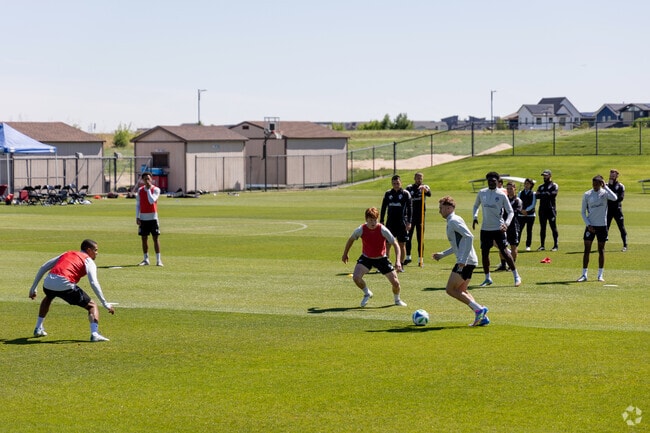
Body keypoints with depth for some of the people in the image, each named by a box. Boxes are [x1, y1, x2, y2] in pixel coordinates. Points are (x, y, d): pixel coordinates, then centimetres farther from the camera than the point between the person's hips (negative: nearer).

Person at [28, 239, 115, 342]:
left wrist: (33, 288, 31)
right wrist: (105, 304, -3)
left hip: (48, 283, 5)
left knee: (48, 297, 42)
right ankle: (94, 334, -12)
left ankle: (38, 329, 40)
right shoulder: (88, 261, 14)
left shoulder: (67, 254, 30)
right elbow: (94, 283, -3)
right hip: (65, 285, -5)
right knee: (92, 306, 9)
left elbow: (43, 267, 26)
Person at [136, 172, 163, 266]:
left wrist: (148, 189, -15)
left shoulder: (156, 189, -4)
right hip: (143, 217, 4)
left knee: (155, 238, -4)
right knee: (144, 238, 5)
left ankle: (158, 260, -3)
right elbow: (138, 204, 10)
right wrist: (137, 217, 3)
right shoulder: (140, 190, 8)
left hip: (153, 217, -3)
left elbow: (152, 201, -19)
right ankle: (146, 259, 13)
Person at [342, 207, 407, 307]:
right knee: (356, 277, -25)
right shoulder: (361, 230, -18)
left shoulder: (383, 230, -23)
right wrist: (345, 254, 15)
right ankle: (367, 294, 7)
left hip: (381, 258, -1)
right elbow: (351, 240, 4)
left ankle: (397, 300, 29)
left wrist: (398, 261, -28)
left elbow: (395, 244, -16)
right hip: (366, 257, 1)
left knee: (395, 282, -7)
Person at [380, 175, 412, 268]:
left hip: (402, 223, -2)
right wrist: (381, 221, 6)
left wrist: (409, 222, -9)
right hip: (390, 223, 2)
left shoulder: (405, 193, 0)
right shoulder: (388, 193, 8)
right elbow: (383, 208, 12)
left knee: (402, 244, 1)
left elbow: (410, 208, -2)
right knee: (387, 244, 0)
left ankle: (401, 265, 9)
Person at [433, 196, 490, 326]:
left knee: (450, 289, -7)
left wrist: (463, 260, -26)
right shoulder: (452, 221, 20)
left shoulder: (453, 221, -10)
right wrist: (442, 254, 28)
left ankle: (479, 309, -12)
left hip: (465, 262, -10)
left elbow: (469, 237, -22)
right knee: (461, 291, 15)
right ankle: (482, 317, 8)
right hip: (468, 262, 10)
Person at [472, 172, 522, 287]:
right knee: (484, 253, 5)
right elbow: (476, 206, 21)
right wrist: (475, 217, 3)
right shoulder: (482, 193, 4)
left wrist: (506, 223, -20)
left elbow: (510, 212, -4)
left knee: (504, 251, -6)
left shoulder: (502, 195, -7)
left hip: (498, 228, -4)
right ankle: (487, 278, 19)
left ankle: (516, 276, 4)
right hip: (485, 228, 4)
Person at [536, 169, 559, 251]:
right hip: (542, 210, 5)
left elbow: (552, 194, -14)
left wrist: (542, 194, -10)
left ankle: (555, 245, -2)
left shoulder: (554, 185, 3)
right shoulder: (541, 186, 18)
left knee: (553, 228, -4)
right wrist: (546, 194, -14)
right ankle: (542, 246, 10)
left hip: (551, 209, -5)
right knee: (542, 228, 6)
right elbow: (536, 196, 4)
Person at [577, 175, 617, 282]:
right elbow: (583, 212, 4)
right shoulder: (587, 195, 0)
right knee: (587, 250, -1)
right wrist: (588, 224, -7)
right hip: (590, 226, 0)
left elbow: (614, 198, -23)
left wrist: (605, 187, -19)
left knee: (601, 250, 5)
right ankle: (584, 275, 4)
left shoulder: (604, 193, -1)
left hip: (602, 225, 0)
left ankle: (600, 275, 13)